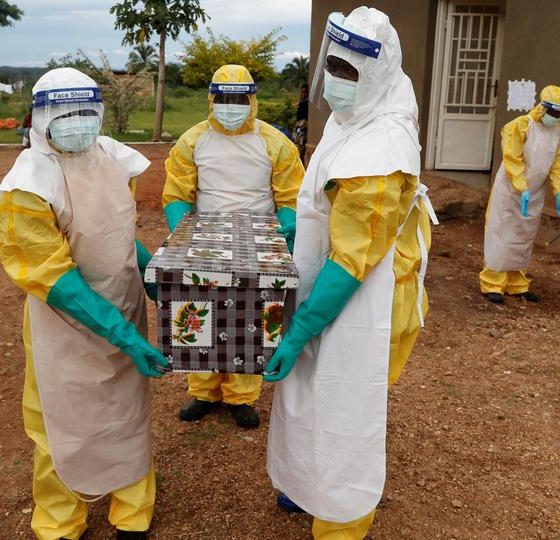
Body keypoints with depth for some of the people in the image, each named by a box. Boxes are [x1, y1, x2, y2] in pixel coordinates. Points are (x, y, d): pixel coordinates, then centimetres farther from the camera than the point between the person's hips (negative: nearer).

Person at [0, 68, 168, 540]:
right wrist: (122, 335, -25)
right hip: (68, 327, -5)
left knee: (129, 415, 17)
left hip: (126, 312, 5)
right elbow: (55, 279, -21)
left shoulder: (111, 156, -2)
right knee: (66, 428, 13)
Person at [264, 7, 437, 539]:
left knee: (343, 419, 8)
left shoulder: (377, 155, -28)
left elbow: (351, 263, -26)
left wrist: (299, 331, -22)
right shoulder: (352, 120, 4)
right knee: (314, 403, 25)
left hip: (357, 310, -10)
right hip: (329, 293, 10)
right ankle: (312, 486, 48)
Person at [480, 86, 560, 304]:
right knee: (502, 235, -3)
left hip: (535, 194, 6)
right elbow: (513, 161, -18)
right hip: (510, 191, -6)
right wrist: (522, 189, -24)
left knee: (524, 239, 12)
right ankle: (492, 284, 2)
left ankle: (517, 284, 22)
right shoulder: (520, 126, -14)